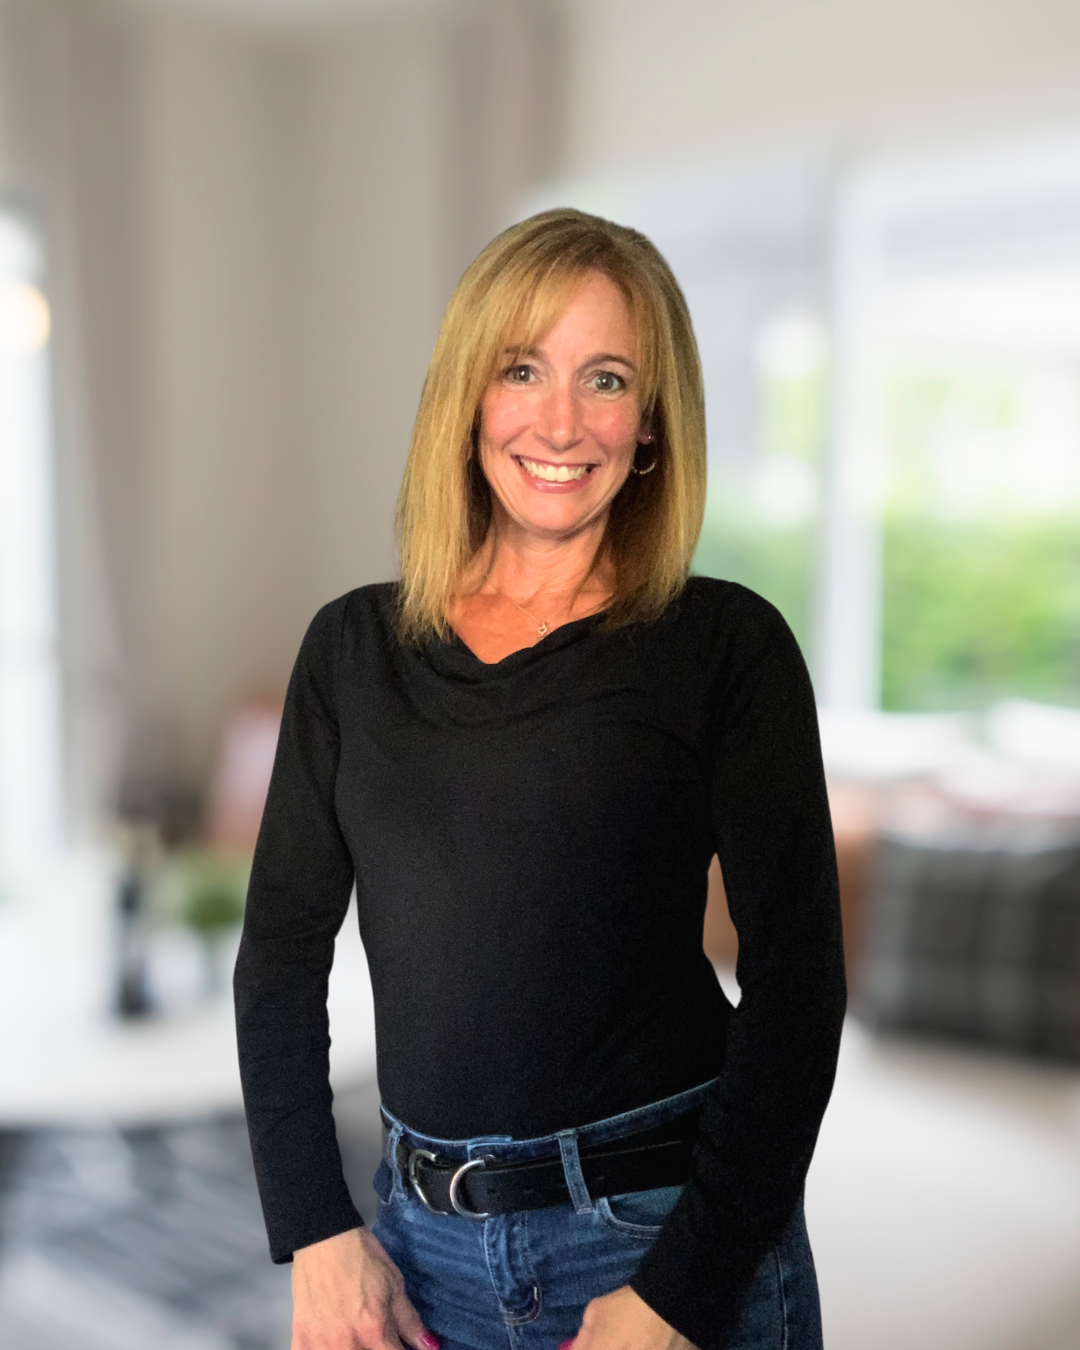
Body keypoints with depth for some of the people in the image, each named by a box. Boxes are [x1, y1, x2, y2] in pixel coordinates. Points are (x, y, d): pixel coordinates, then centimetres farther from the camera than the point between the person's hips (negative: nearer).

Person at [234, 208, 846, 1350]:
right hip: (423, 1235, 3)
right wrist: (316, 1232, -2)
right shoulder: (355, 646, 2)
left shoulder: (728, 645, -7)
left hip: (677, 1228, -3)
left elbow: (797, 985, -9)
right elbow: (283, 952, 5)